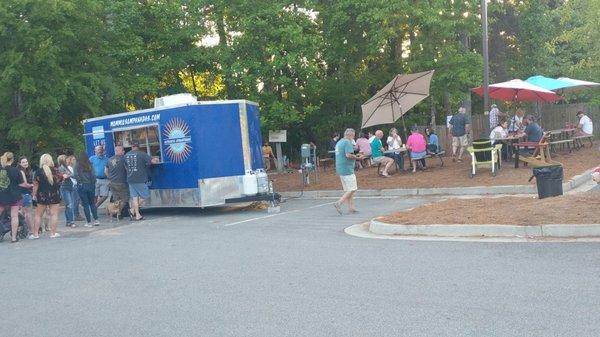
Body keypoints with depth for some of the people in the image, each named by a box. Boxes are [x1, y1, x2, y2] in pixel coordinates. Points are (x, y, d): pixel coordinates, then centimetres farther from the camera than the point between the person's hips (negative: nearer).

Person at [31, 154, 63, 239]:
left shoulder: (39, 171, -6)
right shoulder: (55, 170, -5)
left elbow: (35, 184, -8)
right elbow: (60, 180, 6)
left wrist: (34, 194, 0)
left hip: (42, 195, 0)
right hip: (55, 195, 0)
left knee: (38, 215, 10)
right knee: (54, 214, 4)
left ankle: (35, 233, 11)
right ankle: (53, 233, 4)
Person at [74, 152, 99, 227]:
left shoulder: (77, 166, -7)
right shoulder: (90, 165, -2)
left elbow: (76, 176, -13)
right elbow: (94, 175, -4)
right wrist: (93, 183, 8)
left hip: (82, 186, -2)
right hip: (90, 186, 2)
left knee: (85, 204, 3)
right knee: (92, 203, 14)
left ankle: (89, 222, 5)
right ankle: (96, 220, 9)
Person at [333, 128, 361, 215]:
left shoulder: (339, 142, 18)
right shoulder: (347, 142, -11)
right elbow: (348, 155, -23)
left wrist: (355, 155, 21)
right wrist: (357, 157, -9)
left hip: (340, 169, 10)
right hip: (347, 169, -10)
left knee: (348, 190, 12)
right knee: (352, 189, -6)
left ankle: (351, 208, 11)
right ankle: (339, 203, -14)